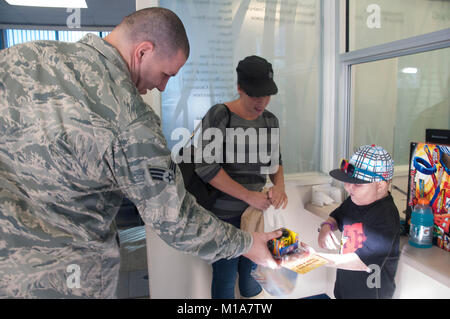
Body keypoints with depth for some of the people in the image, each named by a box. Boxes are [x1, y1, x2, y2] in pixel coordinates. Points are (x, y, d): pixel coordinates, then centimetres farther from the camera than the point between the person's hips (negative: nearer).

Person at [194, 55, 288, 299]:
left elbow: (274, 161, 15)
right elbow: (205, 166, -20)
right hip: (224, 213, -5)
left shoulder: (270, 120, 6)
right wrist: (248, 195, -21)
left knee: (252, 274, 17)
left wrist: (279, 185, -7)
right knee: (226, 277, 8)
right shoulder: (219, 115, -13)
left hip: (254, 210, 5)